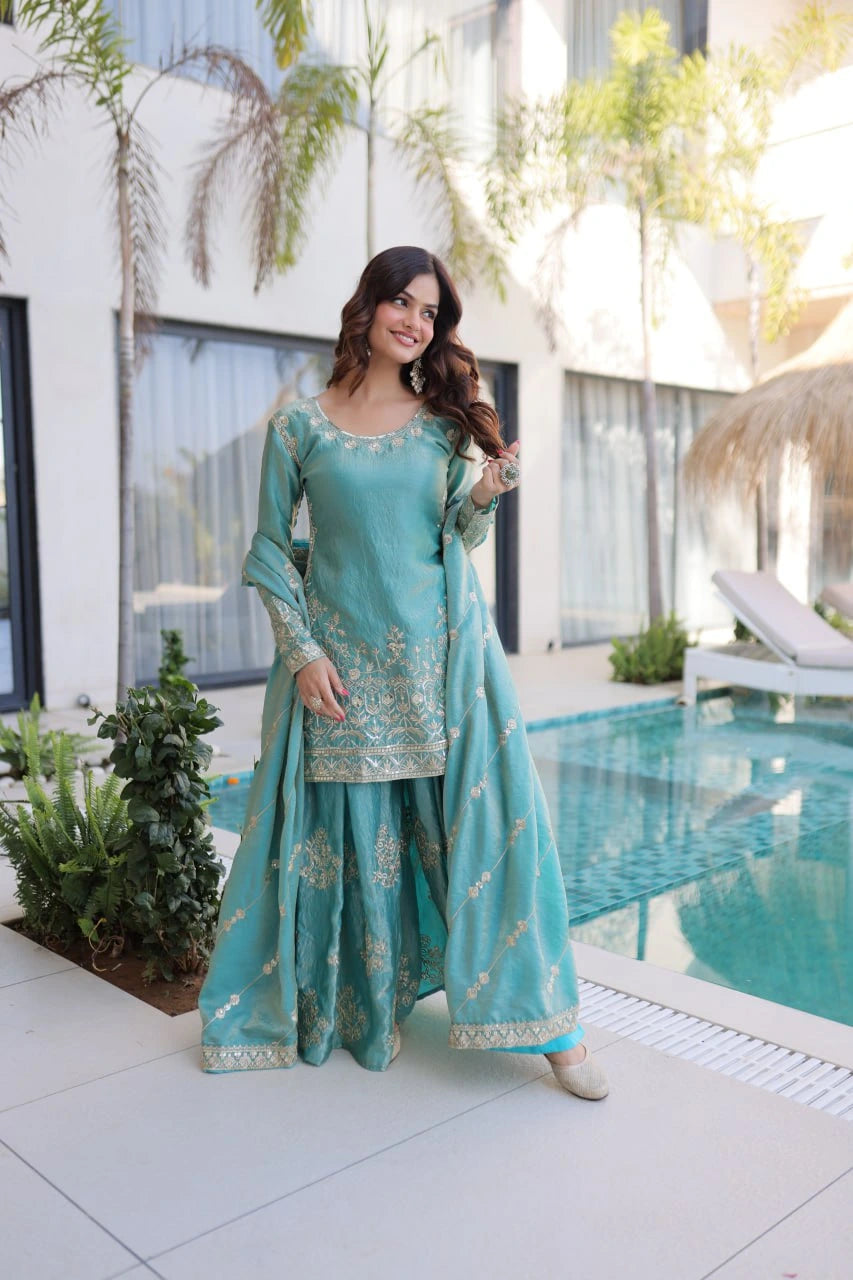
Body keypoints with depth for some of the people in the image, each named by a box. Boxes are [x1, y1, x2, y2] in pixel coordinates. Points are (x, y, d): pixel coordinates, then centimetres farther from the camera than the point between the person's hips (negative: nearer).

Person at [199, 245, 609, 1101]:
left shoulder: (444, 419, 6)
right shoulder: (298, 426, 1)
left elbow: (460, 542, 11)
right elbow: (268, 551, 3)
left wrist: (484, 497, -11)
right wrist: (302, 651, -6)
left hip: (441, 650, 1)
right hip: (342, 657, -1)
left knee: (488, 817, -2)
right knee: (349, 836, 7)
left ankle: (549, 1026, 9)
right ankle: (359, 1008, 29)